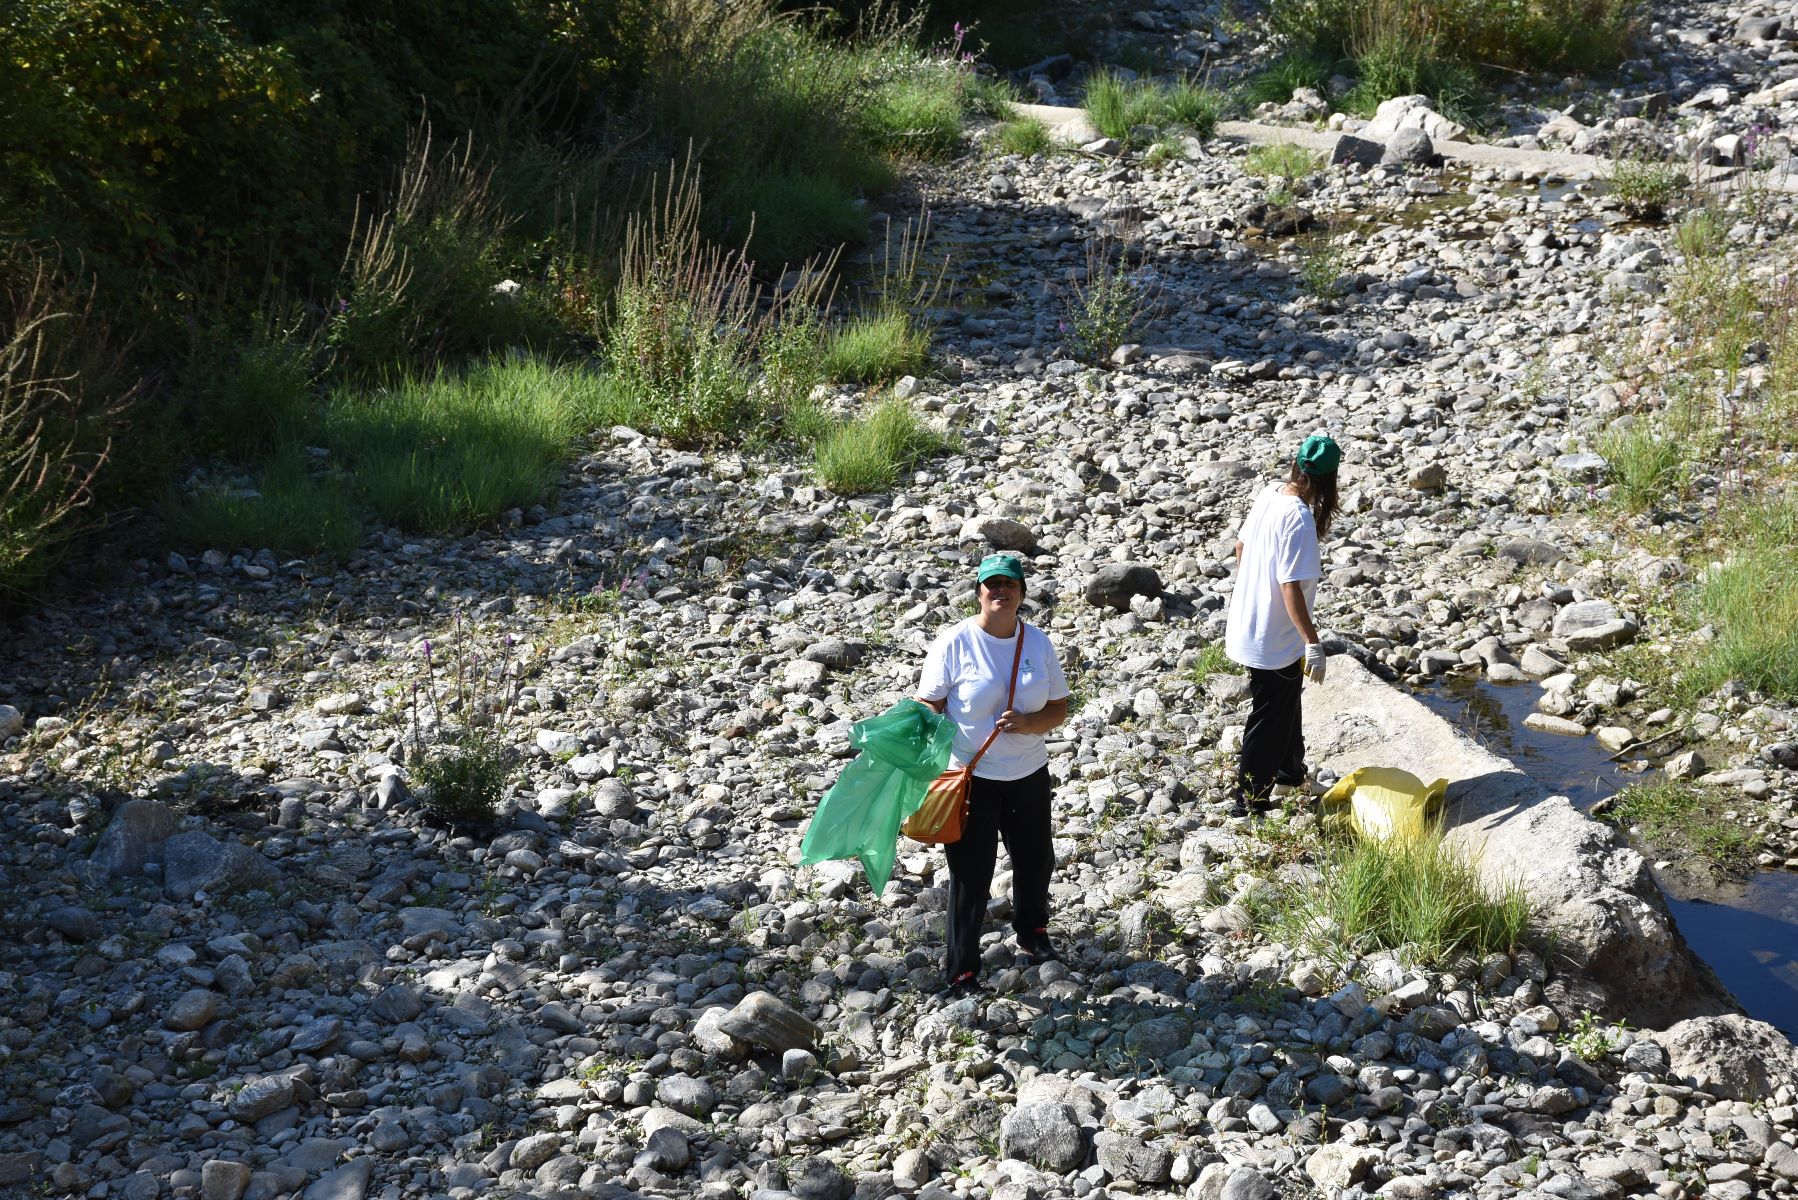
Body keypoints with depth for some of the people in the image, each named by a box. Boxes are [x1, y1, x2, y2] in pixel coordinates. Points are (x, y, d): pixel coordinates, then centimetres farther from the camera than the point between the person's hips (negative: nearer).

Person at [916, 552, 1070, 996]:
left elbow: (1059, 708, 2)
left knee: (1036, 860, 20)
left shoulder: (1038, 643, -2)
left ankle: (1032, 933, 48)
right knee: (971, 873, -1)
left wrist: (1027, 723, -19)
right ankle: (960, 971, 12)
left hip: (1029, 773, 5)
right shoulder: (955, 642, -13)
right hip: (970, 777, -4)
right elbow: (928, 709, -10)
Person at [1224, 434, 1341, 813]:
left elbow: (1241, 545, 12)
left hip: (1249, 623, 9)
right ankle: (1250, 798, 20)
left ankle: (1290, 771, 45)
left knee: (1287, 704, 27)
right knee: (1269, 721, 8)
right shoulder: (1298, 519, -27)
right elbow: (1291, 588, -29)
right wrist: (1313, 644, -25)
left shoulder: (1270, 495, -2)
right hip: (1274, 641, -9)